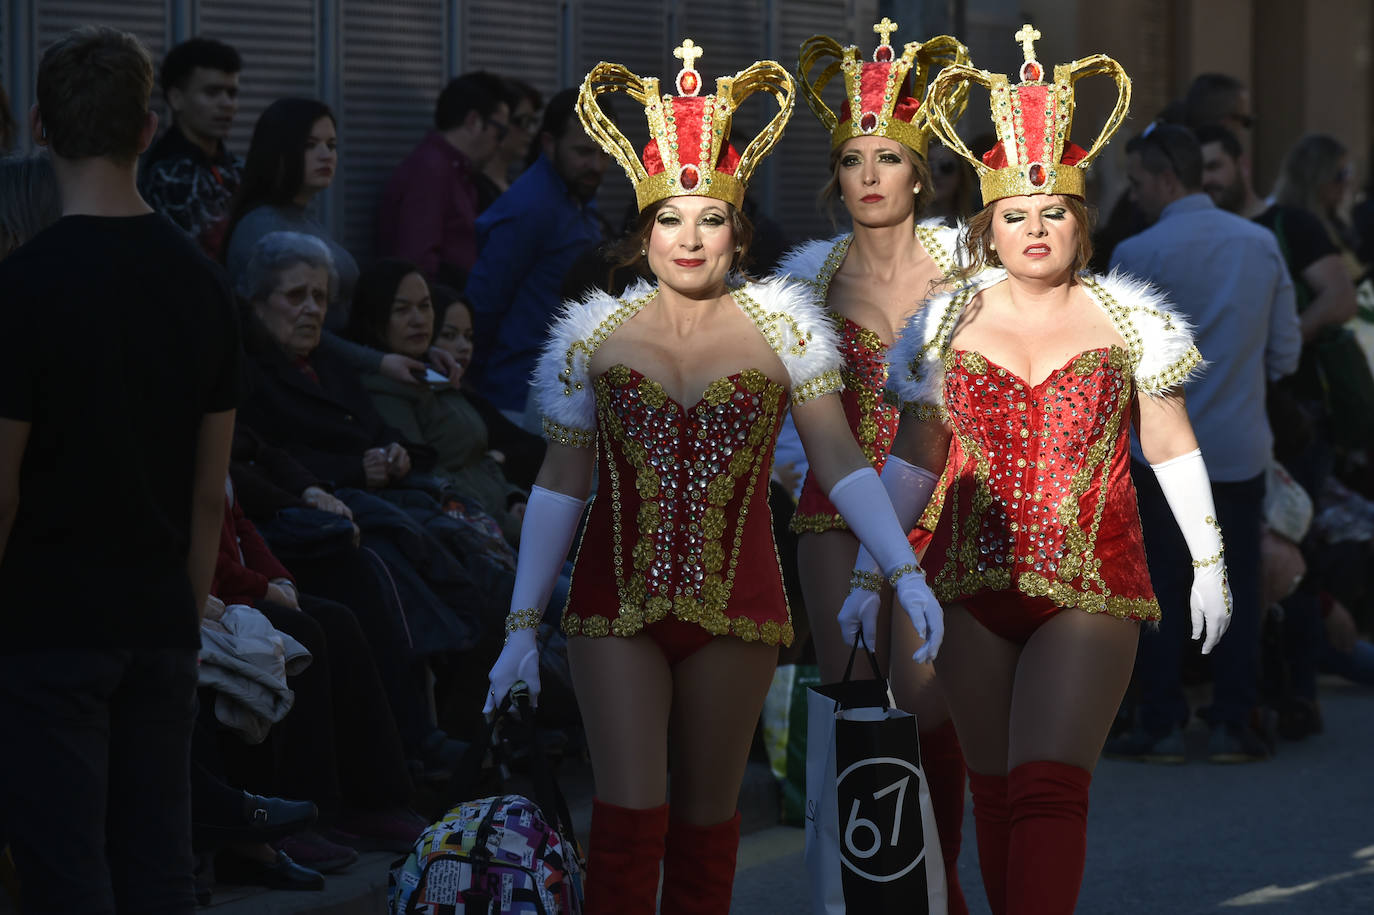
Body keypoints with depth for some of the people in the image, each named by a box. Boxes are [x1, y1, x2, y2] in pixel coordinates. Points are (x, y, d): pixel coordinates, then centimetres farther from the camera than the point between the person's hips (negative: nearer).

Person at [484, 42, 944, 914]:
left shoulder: (778, 326, 0)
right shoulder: (596, 334, 3)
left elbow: (839, 459, -3)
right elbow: (560, 485, 6)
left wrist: (905, 572, -14)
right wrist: (521, 624, 4)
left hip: (735, 606, 0)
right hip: (618, 605, 0)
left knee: (707, 818, 9)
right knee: (630, 817, -10)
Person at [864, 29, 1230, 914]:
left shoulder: (1126, 320, 4)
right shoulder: (948, 326, 7)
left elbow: (1174, 449, 12)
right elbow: (914, 464, 12)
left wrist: (1210, 560, 14)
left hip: (1090, 584, -2)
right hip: (973, 585, 3)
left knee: (1050, 785, -16)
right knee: (994, 790, 7)